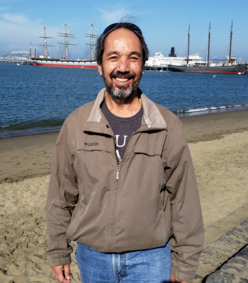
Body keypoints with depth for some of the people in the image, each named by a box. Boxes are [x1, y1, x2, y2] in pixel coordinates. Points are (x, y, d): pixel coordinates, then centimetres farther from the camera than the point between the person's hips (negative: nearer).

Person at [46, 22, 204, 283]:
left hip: (151, 259, -1)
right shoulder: (76, 124, -6)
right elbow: (61, 198, 2)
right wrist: (58, 253, 6)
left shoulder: (168, 127, -9)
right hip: (92, 257, 2)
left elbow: (185, 202, -5)